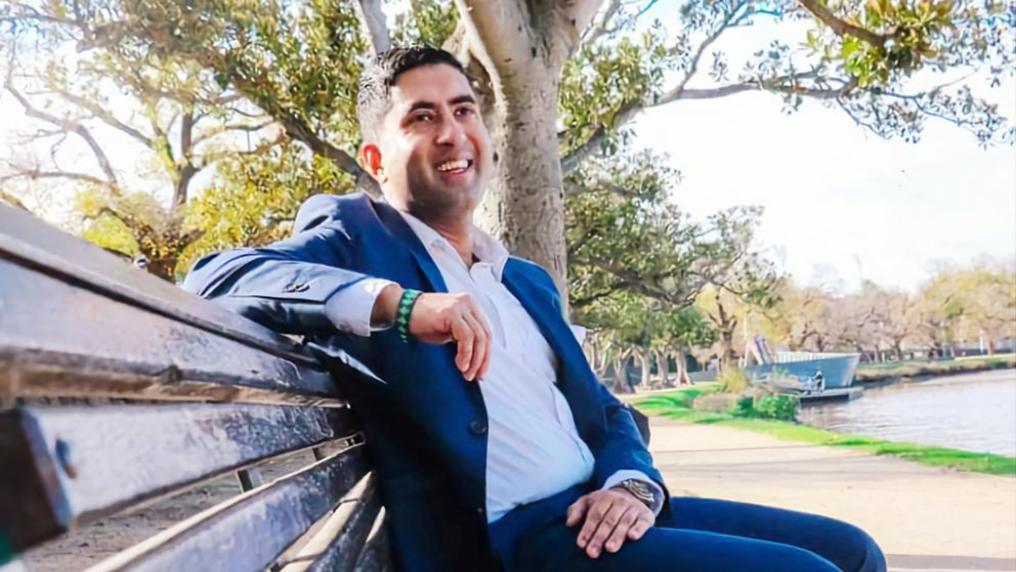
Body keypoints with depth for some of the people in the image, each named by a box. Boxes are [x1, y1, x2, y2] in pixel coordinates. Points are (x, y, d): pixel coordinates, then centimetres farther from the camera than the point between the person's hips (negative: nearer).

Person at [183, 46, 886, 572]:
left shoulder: (530, 280, 20)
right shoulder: (356, 234, 2)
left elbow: (604, 412, 17)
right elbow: (215, 277, -15)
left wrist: (633, 485, -5)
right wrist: (398, 303, -27)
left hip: (598, 514, 7)